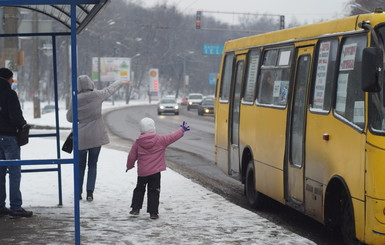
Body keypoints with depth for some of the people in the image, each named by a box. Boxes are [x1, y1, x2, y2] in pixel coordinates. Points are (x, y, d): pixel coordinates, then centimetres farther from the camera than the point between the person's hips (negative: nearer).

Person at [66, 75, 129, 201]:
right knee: (92, 165, 9)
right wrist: (121, 82, 30)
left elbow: (69, 118, 2)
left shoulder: (76, 100, -8)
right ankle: (90, 192, 0)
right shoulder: (97, 95, -7)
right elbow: (110, 89, 13)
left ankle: (78, 192, 11)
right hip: (96, 136, 0)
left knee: (80, 165, 12)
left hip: (81, 137, 0)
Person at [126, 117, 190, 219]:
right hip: (155, 172, -2)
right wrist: (182, 130, 17)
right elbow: (172, 137, 3)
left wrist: (129, 166, 23)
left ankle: (135, 208, 17)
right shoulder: (160, 140, -7)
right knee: (154, 192, 3)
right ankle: (153, 212, 1)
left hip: (142, 172, 2)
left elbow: (131, 156, 4)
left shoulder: (138, 142, -2)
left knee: (139, 189, 19)